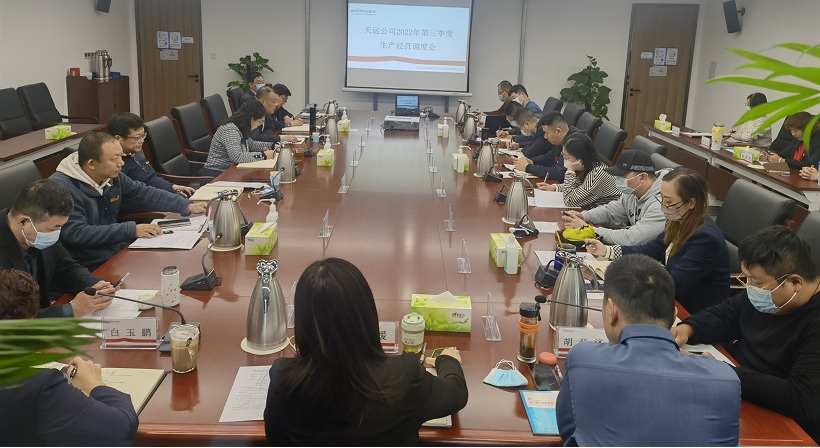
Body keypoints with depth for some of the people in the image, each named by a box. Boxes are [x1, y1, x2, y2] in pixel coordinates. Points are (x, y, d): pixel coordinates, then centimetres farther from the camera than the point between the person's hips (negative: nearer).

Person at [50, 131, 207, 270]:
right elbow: (76, 233, -27)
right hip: (91, 268, -8)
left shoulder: (113, 176, 4)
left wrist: (187, 206, 6)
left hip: (120, 250, 8)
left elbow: (145, 193, 15)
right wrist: (131, 230, -28)